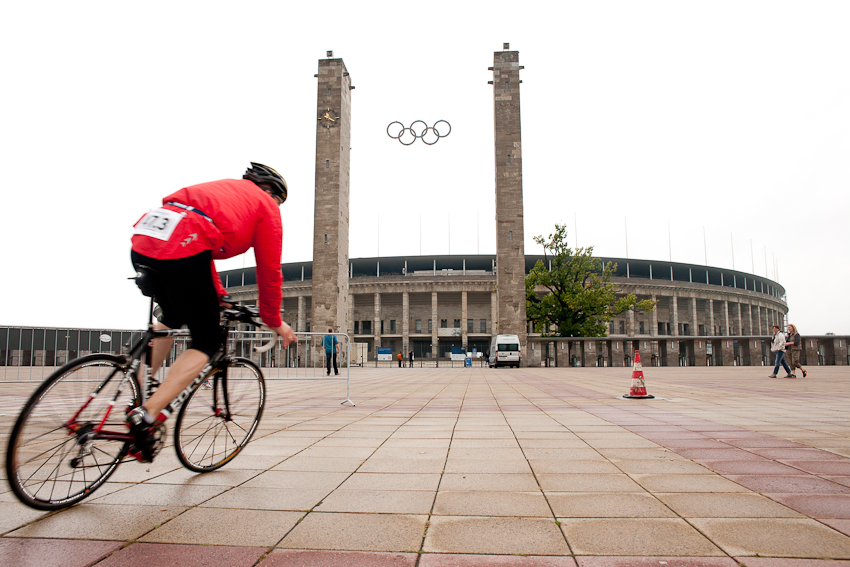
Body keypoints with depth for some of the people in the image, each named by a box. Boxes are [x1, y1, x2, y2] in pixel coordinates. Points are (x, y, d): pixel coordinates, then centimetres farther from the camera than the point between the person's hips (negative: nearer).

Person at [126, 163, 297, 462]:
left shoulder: (223, 188, 36)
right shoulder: (266, 205, 17)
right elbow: (269, 271, 16)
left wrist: (217, 294, 42)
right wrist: (274, 322, 26)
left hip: (142, 242, 8)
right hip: (182, 254, -7)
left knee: (172, 318, 32)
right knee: (207, 342, 8)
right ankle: (147, 415, -5)